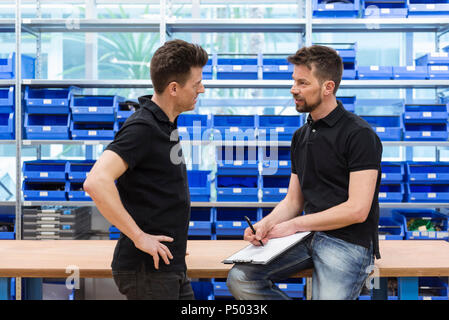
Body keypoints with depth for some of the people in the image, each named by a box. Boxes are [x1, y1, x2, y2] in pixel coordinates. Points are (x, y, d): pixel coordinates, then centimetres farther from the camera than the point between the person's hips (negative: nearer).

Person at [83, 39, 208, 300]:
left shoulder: (165, 124, 12)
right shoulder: (142, 128, -17)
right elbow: (96, 182, -30)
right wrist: (139, 237, -25)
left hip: (171, 267, 9)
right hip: (147, 270, -9)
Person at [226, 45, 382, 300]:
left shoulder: (360, 135, -9)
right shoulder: (301, 136, 16)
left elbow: (357, 210, -15)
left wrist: (295, 225, -10)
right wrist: (265, 225, -3)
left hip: (349, 241, -6)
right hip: (307, 236, 6)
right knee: (240, 278, -13)